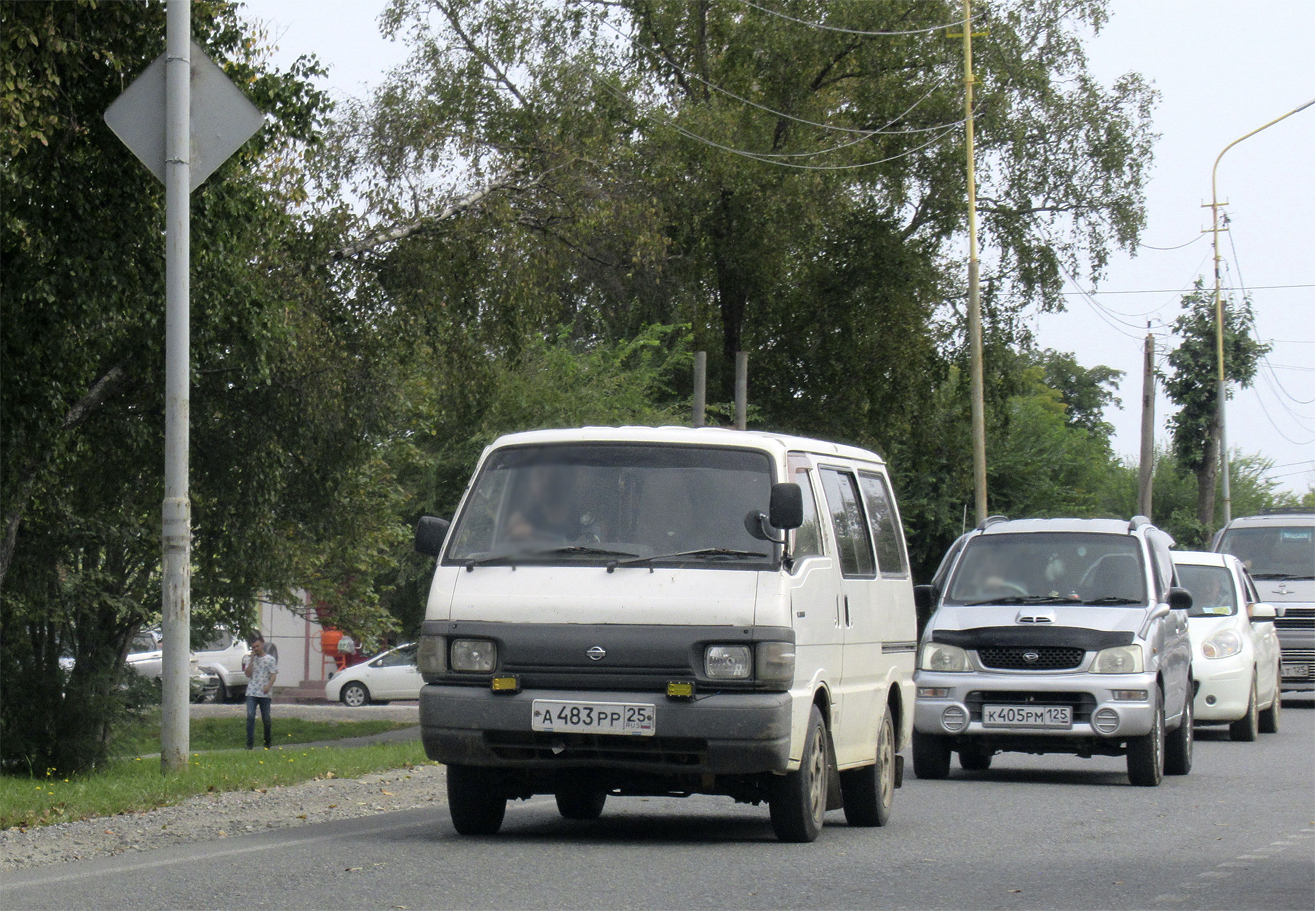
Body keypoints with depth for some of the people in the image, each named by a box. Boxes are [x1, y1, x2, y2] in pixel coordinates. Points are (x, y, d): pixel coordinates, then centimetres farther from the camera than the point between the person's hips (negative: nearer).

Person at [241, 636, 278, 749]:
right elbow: (248, 674, 0)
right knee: (250, 717, -12)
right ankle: (250, 743, -13)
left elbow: (273, 675, -2)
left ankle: (267, 743, 20)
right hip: (251, 693, 1)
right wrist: (252, 659, -3)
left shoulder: (270, 659, 5)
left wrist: (268, 686, -20)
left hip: (265, 693, -1)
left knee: (266, 718, 4)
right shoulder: (250, 659, 12)